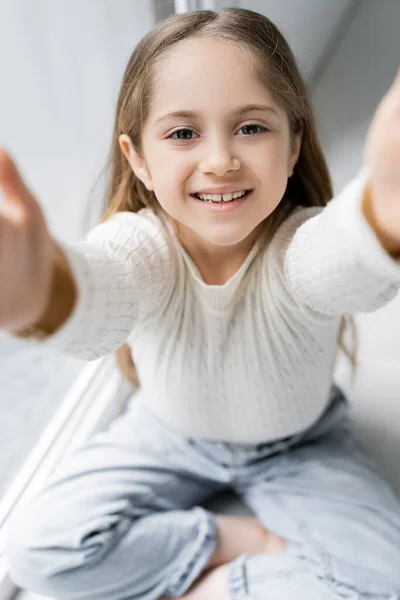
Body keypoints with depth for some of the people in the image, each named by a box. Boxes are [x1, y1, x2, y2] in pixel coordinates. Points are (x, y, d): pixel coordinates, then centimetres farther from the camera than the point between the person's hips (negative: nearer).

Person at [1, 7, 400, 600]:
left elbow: (341, 264, -55)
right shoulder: (142, 245, -28)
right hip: (169, 435, 2)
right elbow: (101, 284, -52)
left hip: (299, 445, -1)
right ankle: (261, 544, -3)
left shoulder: (299, 245, -31)